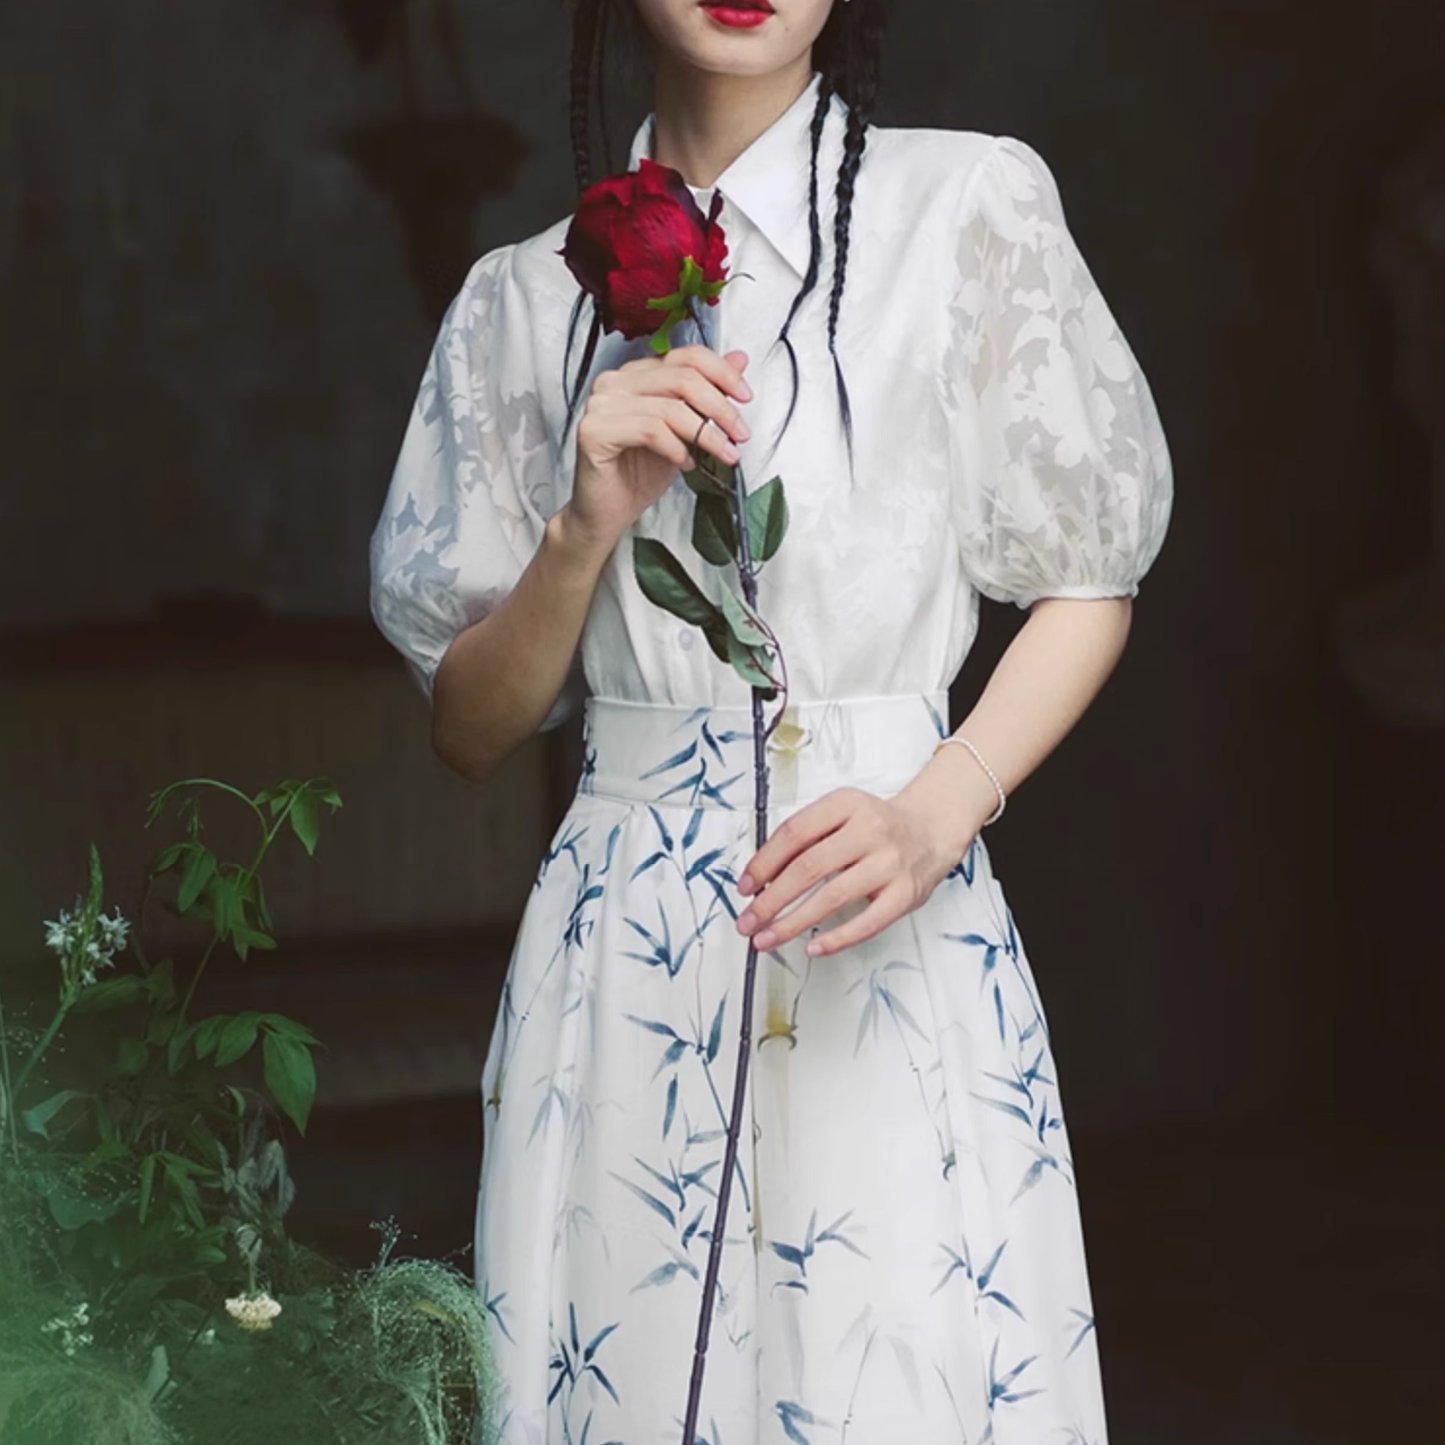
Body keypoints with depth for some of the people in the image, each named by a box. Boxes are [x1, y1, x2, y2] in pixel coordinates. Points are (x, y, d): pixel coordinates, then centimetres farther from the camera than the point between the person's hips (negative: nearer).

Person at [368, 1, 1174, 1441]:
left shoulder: (969, 205, -1)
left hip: (887, 955, -2)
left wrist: (930, 816, -13)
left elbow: (1086, 584, 4)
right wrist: (587, 529, -10)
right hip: (621, 967, 2)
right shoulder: (527, 297, 8)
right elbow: (468, 726, 9)